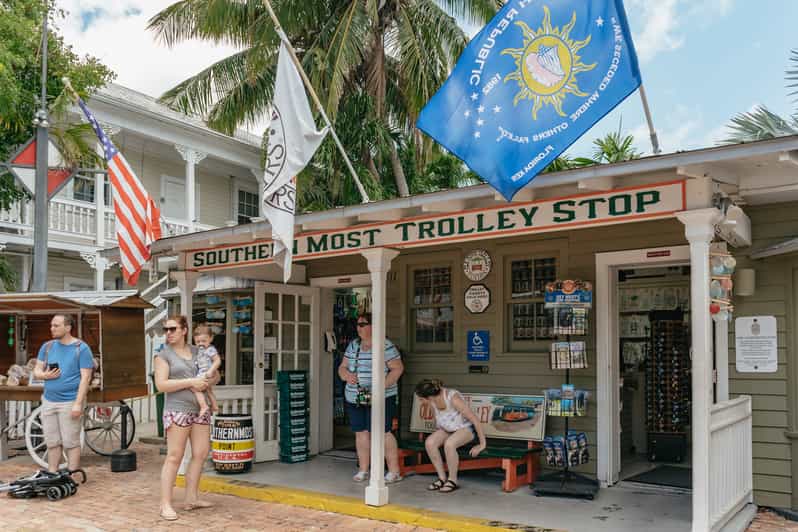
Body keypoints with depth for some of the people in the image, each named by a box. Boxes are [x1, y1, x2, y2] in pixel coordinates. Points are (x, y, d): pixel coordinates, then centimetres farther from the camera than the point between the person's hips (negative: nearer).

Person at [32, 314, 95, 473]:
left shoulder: (81, 348, -5)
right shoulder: (47, 346, 11)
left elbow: (85, 378, -10)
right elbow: (36, 372, 15)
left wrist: (78, 404, -17)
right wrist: (45, 375, -10)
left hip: (70, 402, -5)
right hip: (48, 401, 5)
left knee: (71, 442, -2)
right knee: (52, 442, 10)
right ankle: (51, 475, 20)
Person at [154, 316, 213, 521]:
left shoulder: (196, 351, 12)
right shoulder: (164, 354, -1)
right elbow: (161, 384, -11)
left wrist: (206, 382, -3)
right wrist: (191, 382, -16)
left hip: (200, 409, 6)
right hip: (178, 409, -5)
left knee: (201, 454, 6)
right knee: (174, 457, -5)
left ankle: (191, 498, 17)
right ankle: (165, 504, 1)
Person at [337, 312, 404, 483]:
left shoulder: (385, 346, -8)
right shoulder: (353, 345, 12)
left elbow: (398, 368, -11)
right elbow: (342, 367, 15)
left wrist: (382, 386, -20)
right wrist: (346, 375, -8)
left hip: (379, 399, -6)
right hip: (354, 398, 6)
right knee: (361, 432, 9)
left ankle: (394, 472, 0)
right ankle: (363, 470, 19)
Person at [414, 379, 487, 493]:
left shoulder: (453, 398, -33)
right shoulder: (432, 401, -13)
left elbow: (475, 419, -26)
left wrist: (482, 444, -22)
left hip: (466, 428, -6)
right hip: (447, 429, 6)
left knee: (449, 444, -35)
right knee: (429, 442, -22)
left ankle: (453, 480, -14)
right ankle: (442, 478, -7)